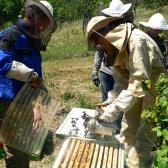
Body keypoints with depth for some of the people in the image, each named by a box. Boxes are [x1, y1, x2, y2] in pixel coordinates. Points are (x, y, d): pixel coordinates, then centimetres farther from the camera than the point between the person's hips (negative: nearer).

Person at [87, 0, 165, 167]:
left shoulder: (136, 41, -29)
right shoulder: (116, 46, 0)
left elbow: (140, 83, -33)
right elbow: (122, 81, 4)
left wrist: (116, 108, -33)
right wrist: (111, 101, -10)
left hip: (155, 90, -8)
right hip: (138, 89, 8)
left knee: (143, 135, -4)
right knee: (128, 129, 14)